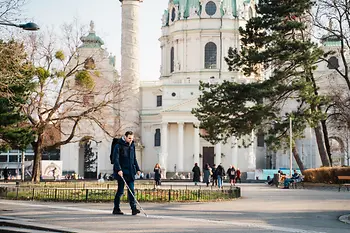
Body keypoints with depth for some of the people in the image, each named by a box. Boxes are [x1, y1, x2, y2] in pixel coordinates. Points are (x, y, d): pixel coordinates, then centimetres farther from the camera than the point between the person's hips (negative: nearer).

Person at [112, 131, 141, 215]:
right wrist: (119, 170, -23)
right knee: (120, 190, 0)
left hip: (130, 172, 5)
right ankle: (116, 209, 11)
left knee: (131, 190, -2)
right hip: (121, 172, -5)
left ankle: (133, 208, -6)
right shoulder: (118, 146, -8)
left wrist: (137, 169, 18)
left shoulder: (132, 146, 12)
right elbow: (116, 159, -14)